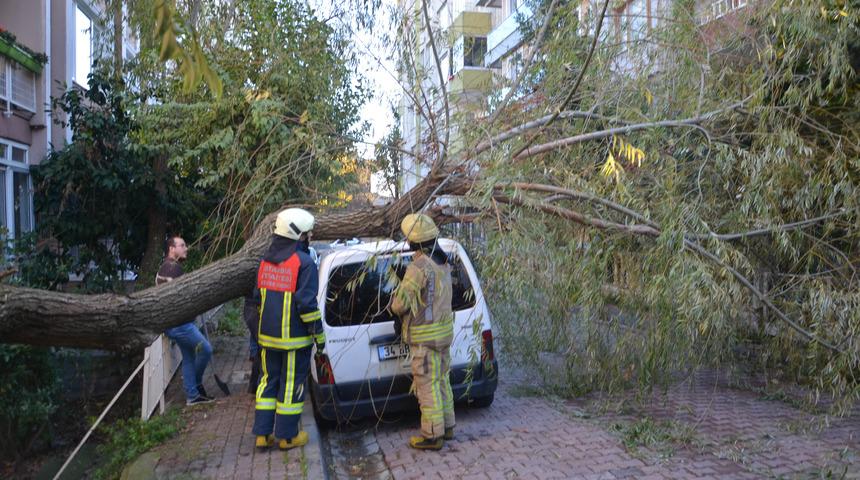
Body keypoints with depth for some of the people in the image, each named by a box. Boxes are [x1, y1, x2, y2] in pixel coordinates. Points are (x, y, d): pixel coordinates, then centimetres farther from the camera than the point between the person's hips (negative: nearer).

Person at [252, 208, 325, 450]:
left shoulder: (266, 260, 9)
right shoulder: (304, 263, -15)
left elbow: (258, 297, 15)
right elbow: (307, 304, -18)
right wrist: (319, 335, -10)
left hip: (267, 336, 7)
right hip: (294, 338, -7)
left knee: (269, 381, 16)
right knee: (292, 385, 5)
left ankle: (262, 434, 21)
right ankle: (287, 436, 14)